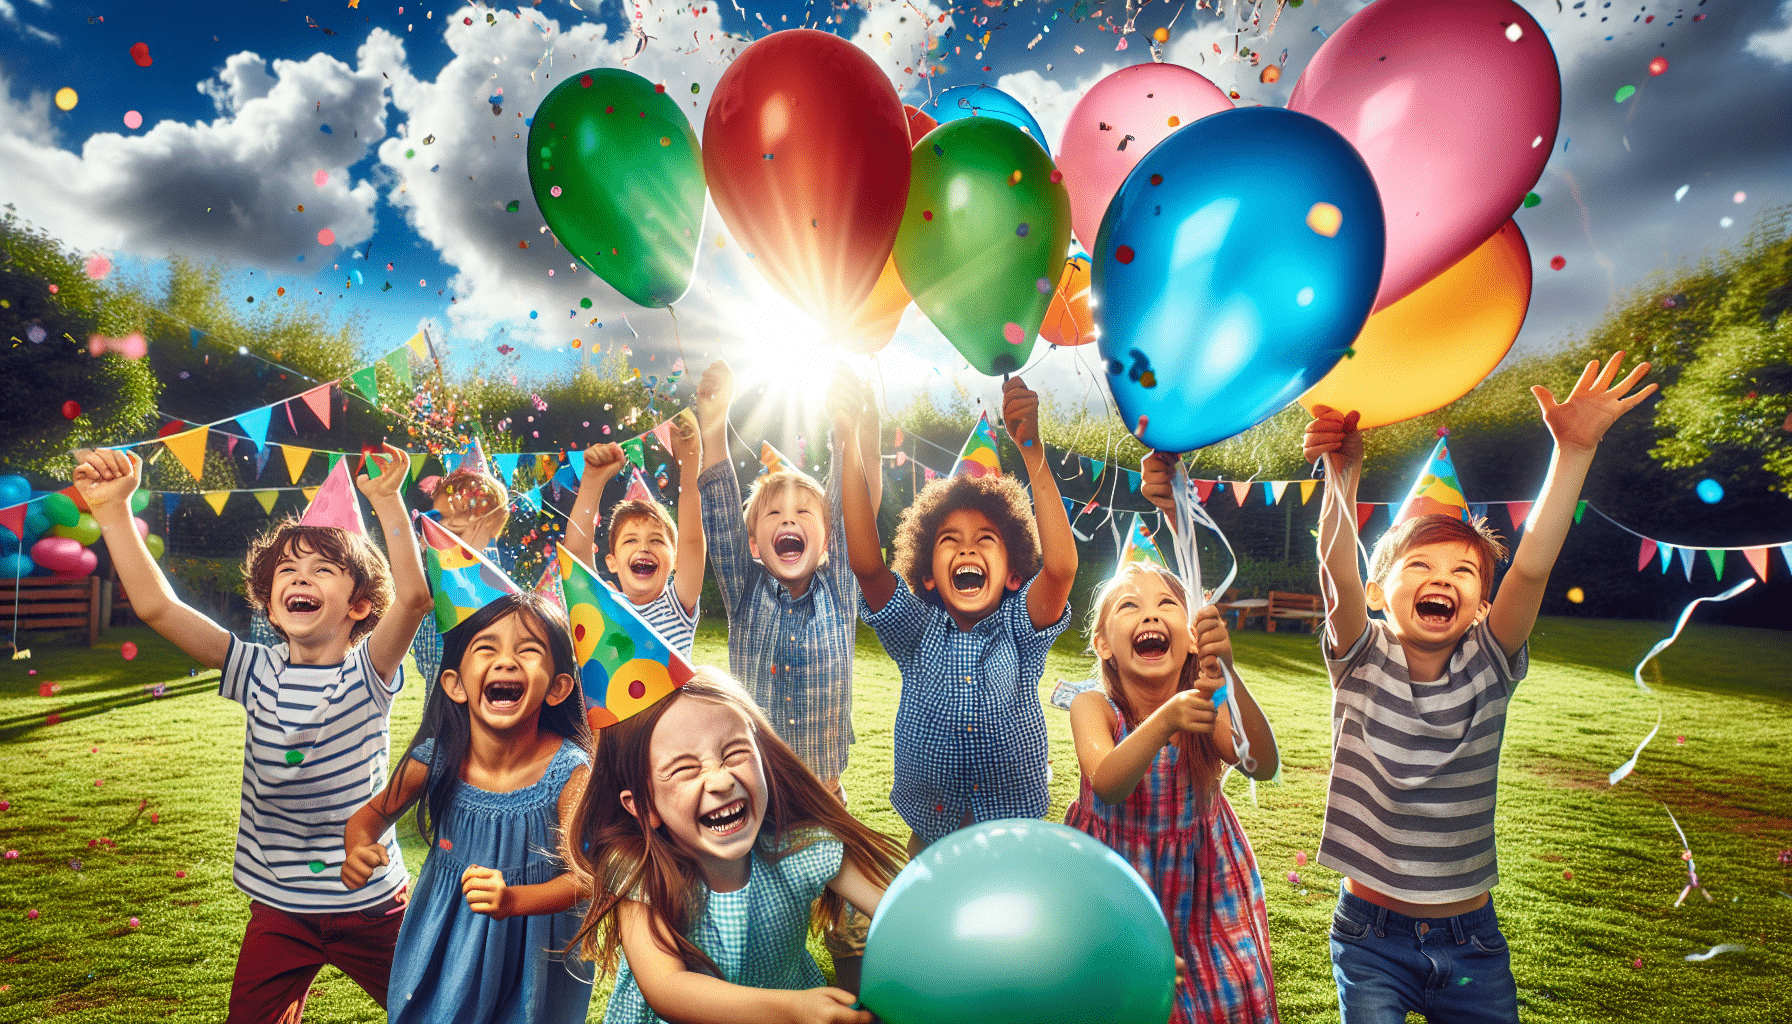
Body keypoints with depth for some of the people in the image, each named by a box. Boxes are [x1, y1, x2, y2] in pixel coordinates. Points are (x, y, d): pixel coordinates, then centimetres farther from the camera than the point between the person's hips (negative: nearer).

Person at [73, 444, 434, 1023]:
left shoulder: (368, 672, -12)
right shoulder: (259, 674, -3)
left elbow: (413, 595, -31)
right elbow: (155, 606, -10)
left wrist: (386, 500, -36)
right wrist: (113, 509, -16)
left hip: (371, 903, -2)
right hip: (278, 908, 3)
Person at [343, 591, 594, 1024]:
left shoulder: (568, 772, -25)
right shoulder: (434, 760, -16)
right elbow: (373, 812, 3)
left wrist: (513, 899, -39)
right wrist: (358, 850, -17)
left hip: (531, 940, -2)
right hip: (445, 936, 3)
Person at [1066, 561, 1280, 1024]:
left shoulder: (1206, 705, -17)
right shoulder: (1093, 706, -20)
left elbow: (1262, 765, -34)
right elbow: (1107, 785, -36)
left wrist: (1227, 675, -49)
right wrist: (1164, 721, -52)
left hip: (1198, 875, 1)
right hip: (1113, 873, -1)